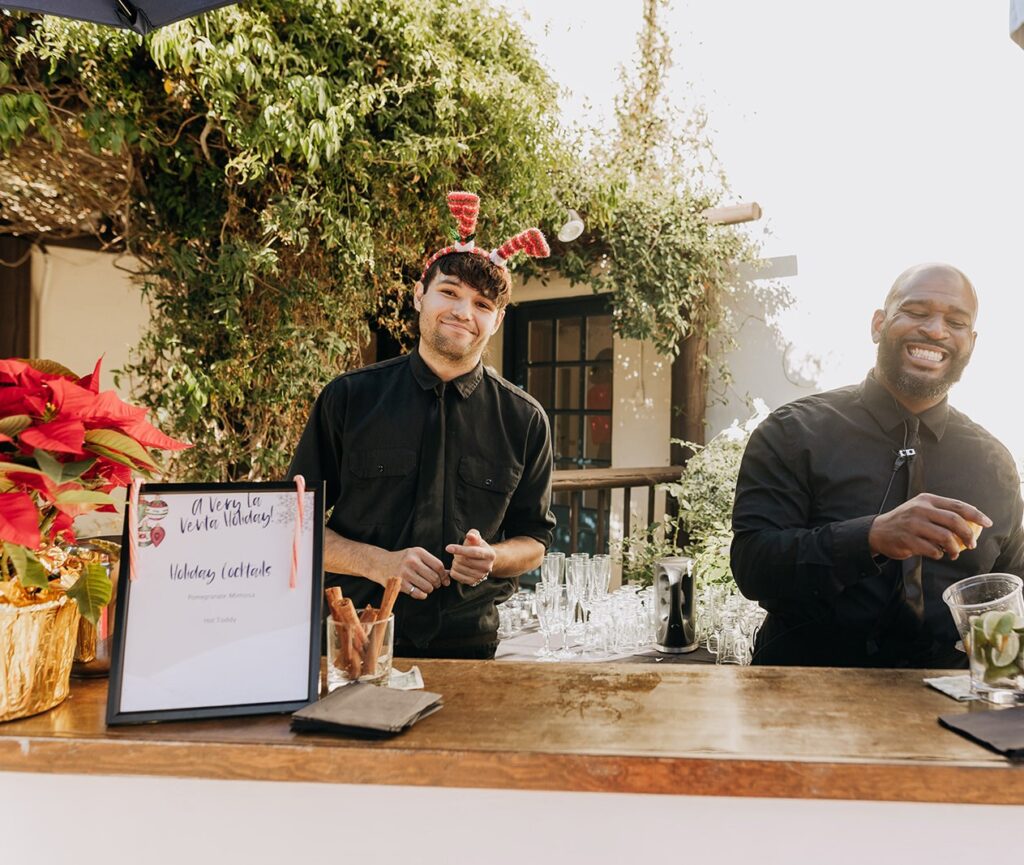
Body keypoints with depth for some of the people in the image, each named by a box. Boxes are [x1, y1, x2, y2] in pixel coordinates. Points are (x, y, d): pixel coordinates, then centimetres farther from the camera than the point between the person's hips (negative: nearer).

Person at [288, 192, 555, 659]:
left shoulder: (524, 419, 2)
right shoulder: (349, 397, -3)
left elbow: (533, 540, 10)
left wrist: (492, 559, -12)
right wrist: (377, 562, -15)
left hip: (468, 644, 1)